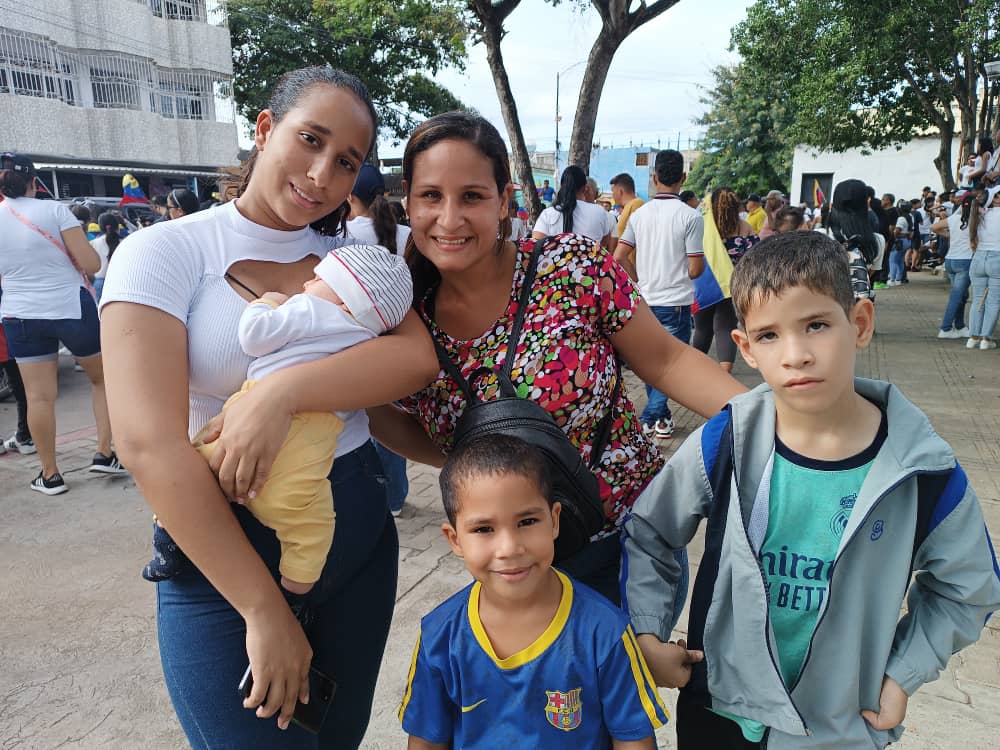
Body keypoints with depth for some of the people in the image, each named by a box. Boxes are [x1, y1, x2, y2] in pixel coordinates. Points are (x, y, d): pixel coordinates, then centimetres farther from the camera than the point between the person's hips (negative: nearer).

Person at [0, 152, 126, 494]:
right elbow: (92, 263, -12)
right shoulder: (54, 210, -9)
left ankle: (50, 475, 13)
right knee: (103, 377, 16)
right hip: (72, 308, -3)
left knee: (38, 395, 5)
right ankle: (104, 453, 12)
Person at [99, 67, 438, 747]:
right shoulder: (162, 254, -9)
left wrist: (286, 391, -27)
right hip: (221, 556, -4)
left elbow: (418, 358, -12)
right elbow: (151, 445, -18)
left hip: (360, 537, 5)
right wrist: (264, 609, -20)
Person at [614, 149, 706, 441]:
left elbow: (619, 256, 0)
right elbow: (695, 269, -13)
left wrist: (640, 280, 12)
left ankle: (658, 415, 26)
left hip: (645, 299, 5)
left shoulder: (640, 213, 2)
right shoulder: (690, 216, -12)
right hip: (676, 302, -5)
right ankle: (654, 416, 4)